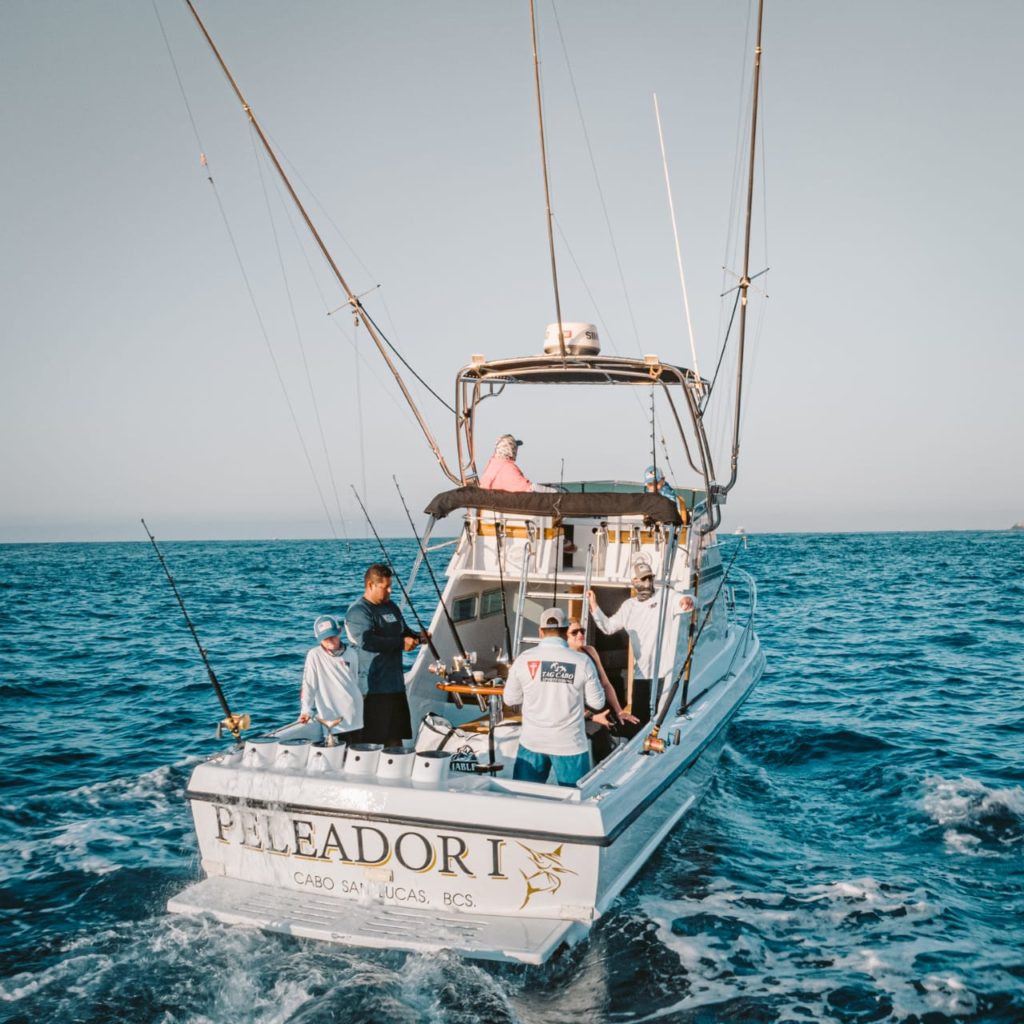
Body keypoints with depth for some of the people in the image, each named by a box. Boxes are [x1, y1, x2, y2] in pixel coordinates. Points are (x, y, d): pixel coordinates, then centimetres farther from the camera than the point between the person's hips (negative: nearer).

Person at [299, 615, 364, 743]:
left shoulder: (351, 653, 5)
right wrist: (306, 711, -20)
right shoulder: (314, 656, -6)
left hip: (355, 717, 4)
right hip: (333, 719, -4)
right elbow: (308, 685, -11)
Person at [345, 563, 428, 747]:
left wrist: (417, 636, 5)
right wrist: (401, 643, -23)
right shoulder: (358, 611, -12)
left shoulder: (391, 606, 15)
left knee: (396, 739, 13)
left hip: (395, 684, 8)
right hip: (372, 688, -8)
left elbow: (404, 632, 27)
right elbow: (366, 641, -26)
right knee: (374, 740, -5)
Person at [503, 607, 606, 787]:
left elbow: (510, 699, 4)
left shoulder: (524, 659, -6)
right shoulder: (582, 661, -10)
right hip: (570, 744, -2)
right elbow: (597, 702, -2)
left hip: (532, 742, 2)